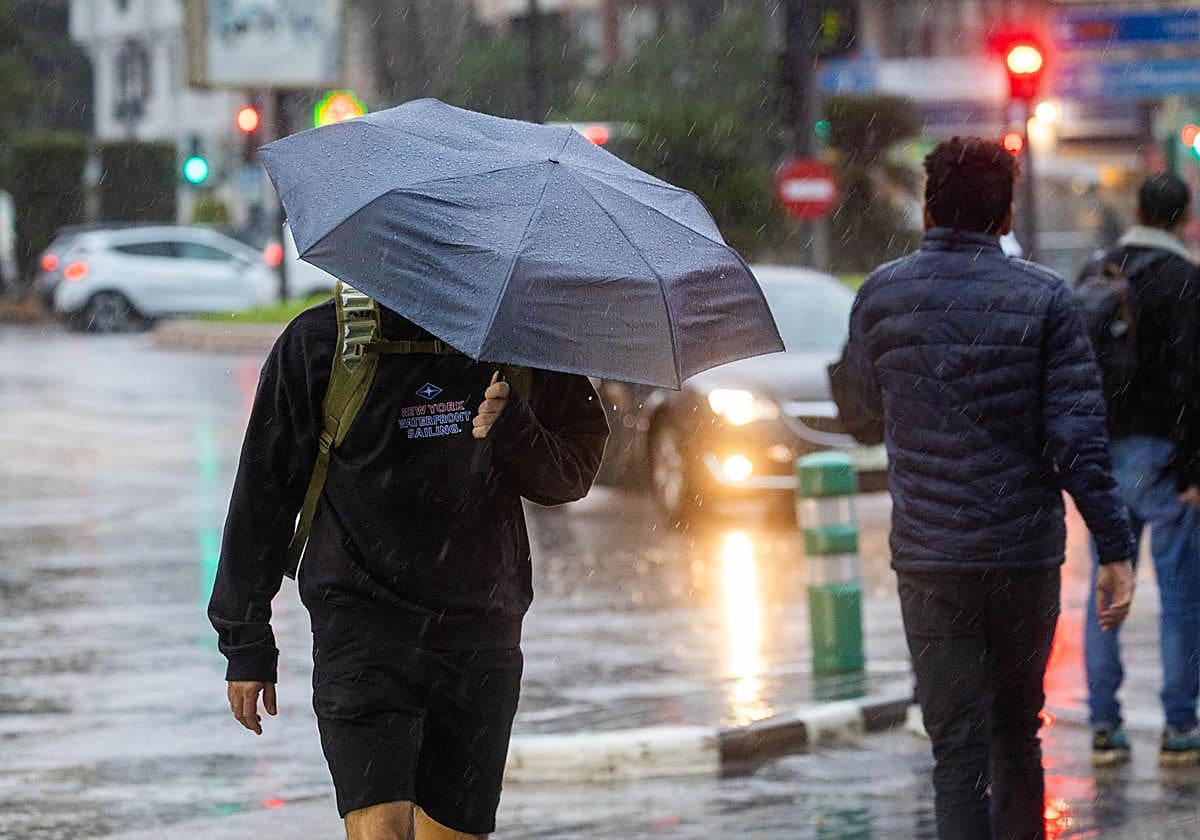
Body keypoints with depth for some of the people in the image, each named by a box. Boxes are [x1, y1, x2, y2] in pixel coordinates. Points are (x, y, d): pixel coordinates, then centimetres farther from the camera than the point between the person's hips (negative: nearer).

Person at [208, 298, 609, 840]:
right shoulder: (318, 341, -2)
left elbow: (573, 475, 6)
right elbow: (264, 491, 4)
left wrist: (512, 425, -17)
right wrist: (245, 642, 4)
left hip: (482, 635, 3)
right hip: (363, 626, -3)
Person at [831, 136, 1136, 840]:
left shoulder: (881, 296, 0)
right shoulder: (1044, 298, -5)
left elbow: (862, 418, 13)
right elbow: (1079, 436, -11)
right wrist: (1116, 549, -9)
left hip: (929, 556, 0)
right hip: (1026, 552, 0)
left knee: (957, 743, 0)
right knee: (1017, 730, 17)